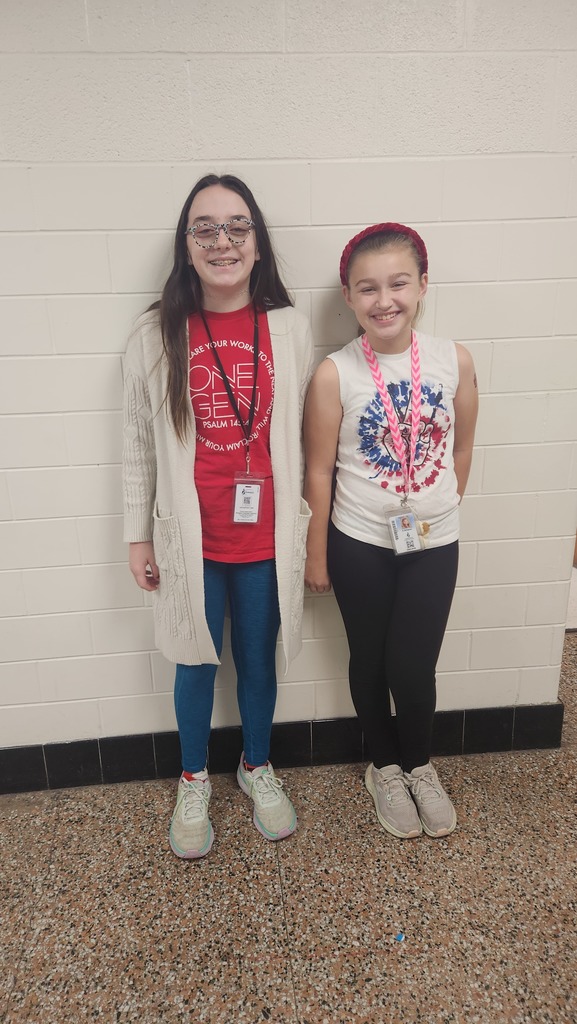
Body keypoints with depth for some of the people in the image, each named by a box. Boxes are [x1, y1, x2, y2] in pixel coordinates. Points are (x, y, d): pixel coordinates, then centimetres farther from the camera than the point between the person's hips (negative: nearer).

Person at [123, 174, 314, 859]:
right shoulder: (157, 336, -5)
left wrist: (308, 525, 5)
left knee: (257, 660, 18)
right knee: (196, 663, 16)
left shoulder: (290, 329, -3)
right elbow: (139, 443, 1)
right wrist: (139, 537, 3)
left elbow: (305, 437, 3)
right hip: (190, 539, 0)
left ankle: (257, 767, 46)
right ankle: (193, 782, 43)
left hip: (267, 538, 1)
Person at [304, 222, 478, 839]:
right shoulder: (334, 375, -14)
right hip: (359, 546, -1)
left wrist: (439, 513, 13)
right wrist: (316, 556, -4)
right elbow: (319, 471, -9)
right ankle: (384, 769, 42)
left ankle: (419, 765, 40)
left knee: (414, 668, 9)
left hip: (434, 544, 1)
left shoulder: (455, 362, -8)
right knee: (370, 663, 16)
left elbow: (462, 449, 5)